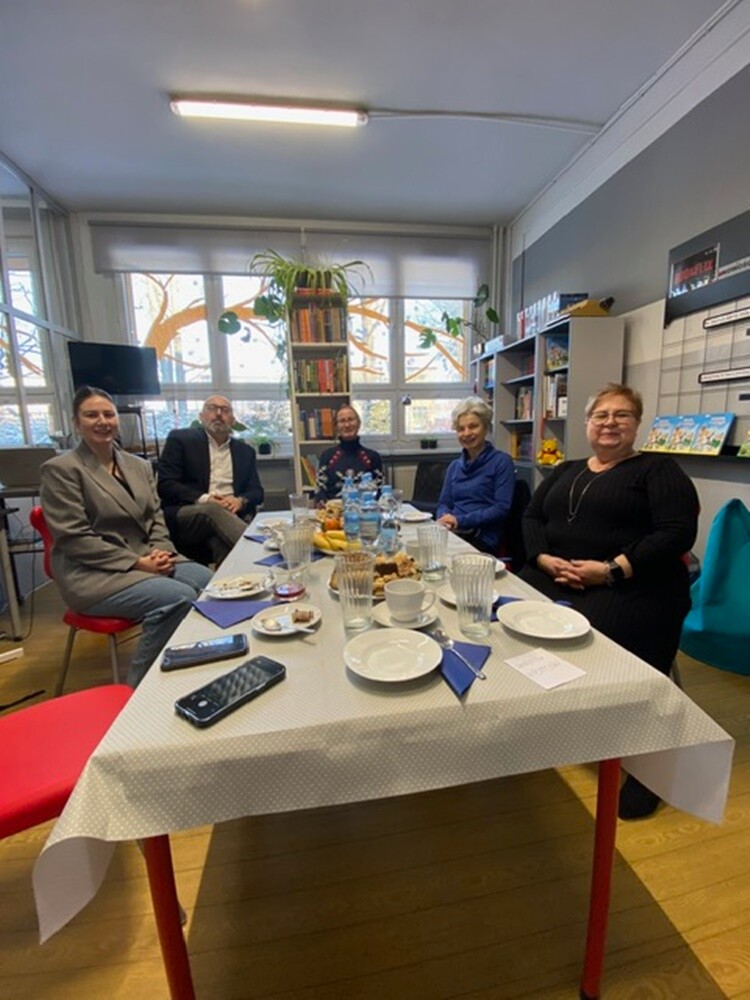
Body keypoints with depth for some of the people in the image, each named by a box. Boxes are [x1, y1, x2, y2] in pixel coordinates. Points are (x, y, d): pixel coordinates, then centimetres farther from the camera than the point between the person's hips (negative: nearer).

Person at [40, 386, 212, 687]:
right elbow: (74, 538, -12)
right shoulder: (60, 469, -4)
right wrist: (137, 562, -18)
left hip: (147, 559, 6)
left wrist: (160, 551, -8)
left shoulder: (139, 465, 14)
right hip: (94, 573, -6)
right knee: (179, 598, -28)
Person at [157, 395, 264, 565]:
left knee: (220, 539, -35)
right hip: (185, 516, -2)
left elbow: (257, 491, 14)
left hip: (232, 514, 2)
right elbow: (165, 484, 0)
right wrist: (203, 499, -16)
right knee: (215, 511, -36)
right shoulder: (180, 439, 10)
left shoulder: (245, 451, 20)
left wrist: (240, 501, -10)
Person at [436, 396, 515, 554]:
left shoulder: (502, 461, 1)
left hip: (483, 539, -5)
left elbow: (502, 509, -9)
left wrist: (461, 520, -16)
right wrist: (445, 518, -8)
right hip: (451, 533, 5)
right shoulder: (454, 466, 19)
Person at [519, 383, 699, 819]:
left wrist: (613, 569, -17)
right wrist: (543, 558, -7)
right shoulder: (565, 471, 21)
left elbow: (678, 533, -7)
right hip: (555, 579, 5)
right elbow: (532, 516, 14)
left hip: (630, 587, -4)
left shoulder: (658, 469, 6)